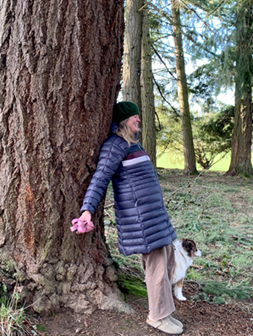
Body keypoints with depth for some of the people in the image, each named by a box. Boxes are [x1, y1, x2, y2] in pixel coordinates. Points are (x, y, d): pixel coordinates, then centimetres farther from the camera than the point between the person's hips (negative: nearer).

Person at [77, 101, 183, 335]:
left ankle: (161, 309, 33)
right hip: (138, 214, -11)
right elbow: (100, 180, -21)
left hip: (152, 211, 11)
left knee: (168, 256, 17)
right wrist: (87, 210, -31)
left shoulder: (131, 142, 16)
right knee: (156, 263, -5)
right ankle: (158, 317, 12)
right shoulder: (115, 145, -13)